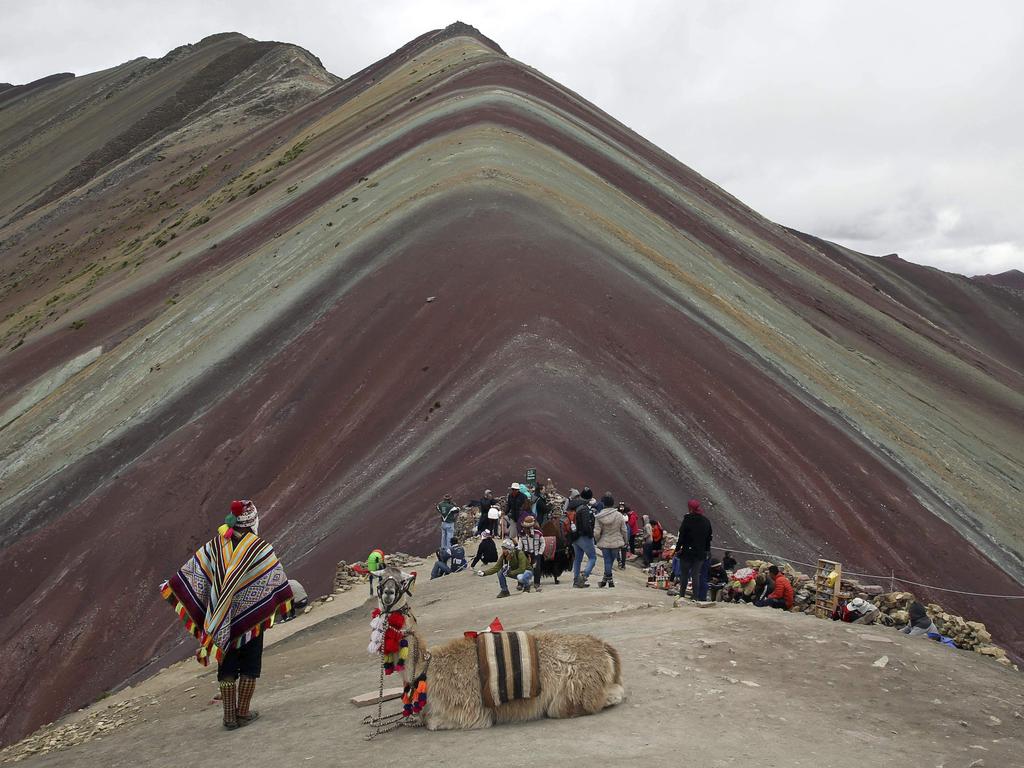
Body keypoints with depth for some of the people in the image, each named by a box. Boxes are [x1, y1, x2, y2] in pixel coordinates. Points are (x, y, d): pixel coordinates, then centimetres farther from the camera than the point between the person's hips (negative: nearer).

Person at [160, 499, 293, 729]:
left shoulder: (216, 545, -2)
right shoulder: (261, 549, -11)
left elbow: (190, 572, 3)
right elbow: (277, 581, -9)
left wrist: (170, 588, 14)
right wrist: (287, 603, 3)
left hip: (221, 620, 3)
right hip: (251, 617, -3)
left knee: (227, 668, 12)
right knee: (249, 667, 11)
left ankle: (230, 716, 15)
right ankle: (244, 712, 14)